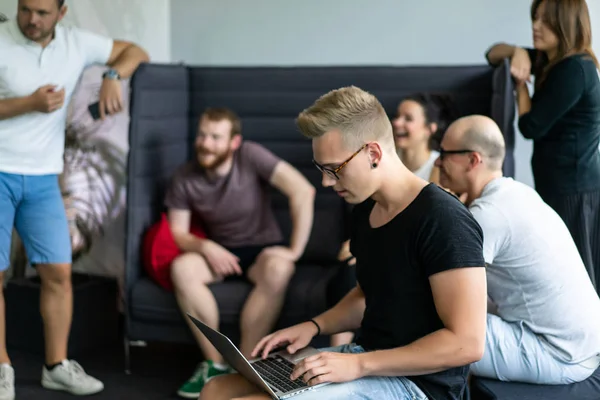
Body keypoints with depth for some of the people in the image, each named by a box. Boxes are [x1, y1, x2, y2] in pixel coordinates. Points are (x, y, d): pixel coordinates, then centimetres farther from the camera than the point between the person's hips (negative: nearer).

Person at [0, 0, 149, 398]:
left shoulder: (76, 43, 3)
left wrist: (114, 76, -8)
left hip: (43, 178, 3)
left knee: (59, 272, 1)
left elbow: (135, 52, 12)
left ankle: (57, 366, 13)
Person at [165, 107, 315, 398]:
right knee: (181, 268, -30)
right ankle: (215, 364, -21)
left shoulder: (251, 156, -16)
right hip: (219, 252, 3)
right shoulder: (185, 178, -6)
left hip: (262, 248, -2)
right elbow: (177, 233, -3)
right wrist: (205, 246, -25)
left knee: (278, 270, -37)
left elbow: (302, 191, -23)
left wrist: (295, 249, -23)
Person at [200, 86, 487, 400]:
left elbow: (467, 342, -22)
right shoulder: (364, 210, 9)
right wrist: (314, 326, 6)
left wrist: (359, 364, -22)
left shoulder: (442, 221, -19)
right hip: (370, 360, 9)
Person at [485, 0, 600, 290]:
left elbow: (531, 126, -16)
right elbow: (493, 55, 17)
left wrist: (521, 83, -2)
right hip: (558, 186, 10)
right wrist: (516, 52, -4)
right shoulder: (550, 60, 10)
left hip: (574, 190, -10)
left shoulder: (574, 70, -19)